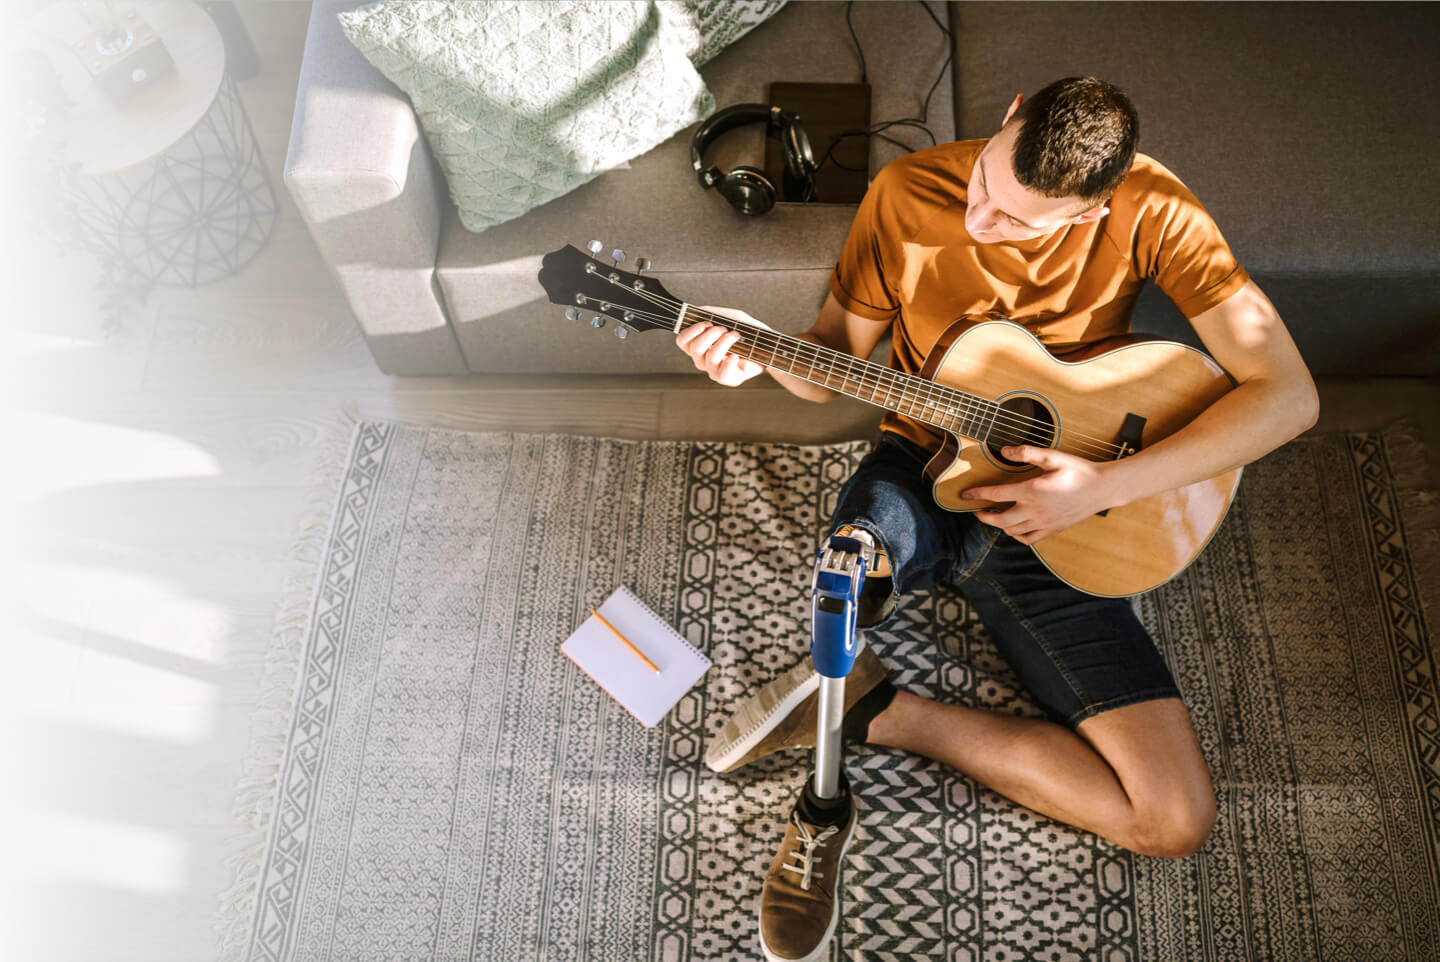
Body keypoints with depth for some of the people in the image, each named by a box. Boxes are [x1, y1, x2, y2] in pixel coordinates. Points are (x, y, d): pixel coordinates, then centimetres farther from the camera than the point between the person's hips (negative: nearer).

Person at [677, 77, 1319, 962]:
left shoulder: (1149, 209, -13)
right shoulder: (908, 194, -9)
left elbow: (1288, 395, -15)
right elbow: (836, 358, 2)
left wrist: (1104, 485, -23)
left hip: (1042, 515, 1)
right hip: (920, 466, 0)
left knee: (1179, 819, -10)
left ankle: (868, 709, -3)